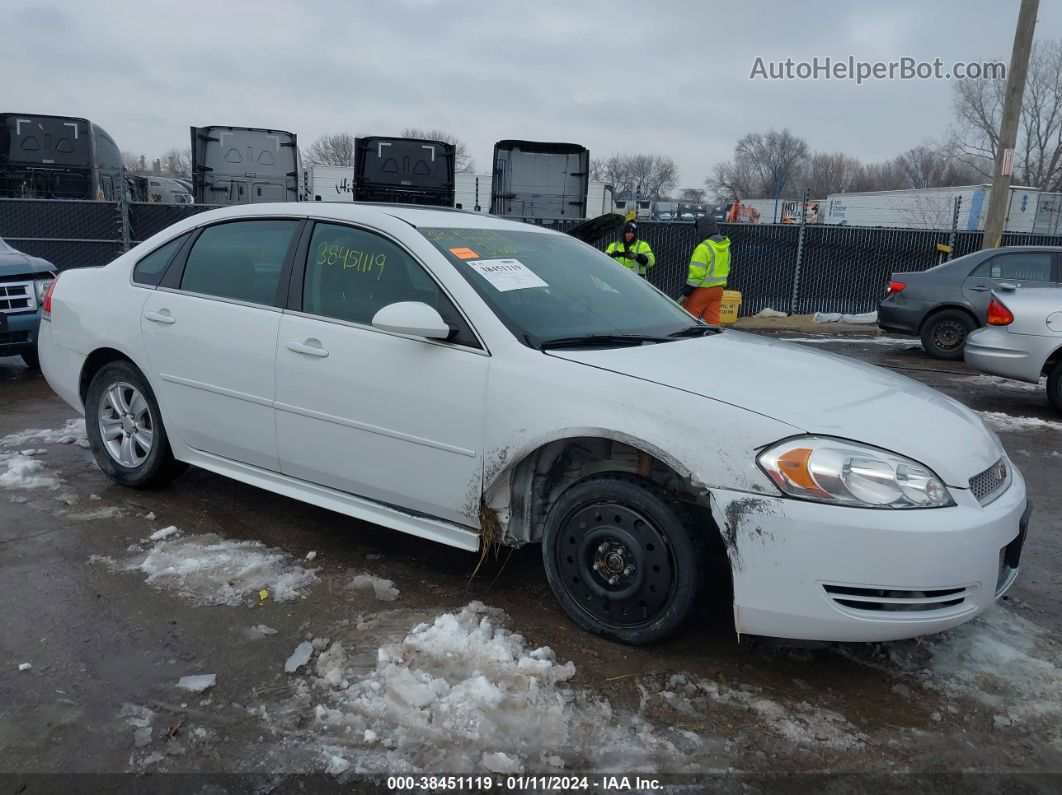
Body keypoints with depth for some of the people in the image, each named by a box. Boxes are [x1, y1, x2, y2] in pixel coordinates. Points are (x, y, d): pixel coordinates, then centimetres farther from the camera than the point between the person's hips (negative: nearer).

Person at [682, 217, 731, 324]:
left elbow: (697, 272, -21)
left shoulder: (704, 248, -18)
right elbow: (726, 269, 18)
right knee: (713, 319, 8)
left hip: (703, 289, -8)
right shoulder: (725, 247, 10)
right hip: (718, 289, 8)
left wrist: (686, 292, -17)